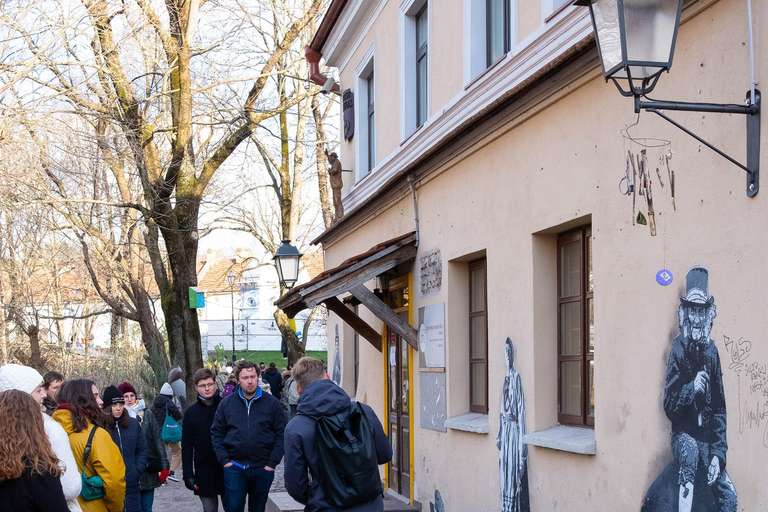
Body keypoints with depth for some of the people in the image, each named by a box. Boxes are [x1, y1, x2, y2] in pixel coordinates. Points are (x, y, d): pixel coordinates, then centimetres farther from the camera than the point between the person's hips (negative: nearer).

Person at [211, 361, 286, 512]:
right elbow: (216, 433, 6)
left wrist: (272, 463, -7)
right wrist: (224, 460, -4)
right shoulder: (226, 403, 3)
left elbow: (281, 434, -1)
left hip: (263, 469, 0)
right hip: (234, 468, 0)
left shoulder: (272, 403, -1)